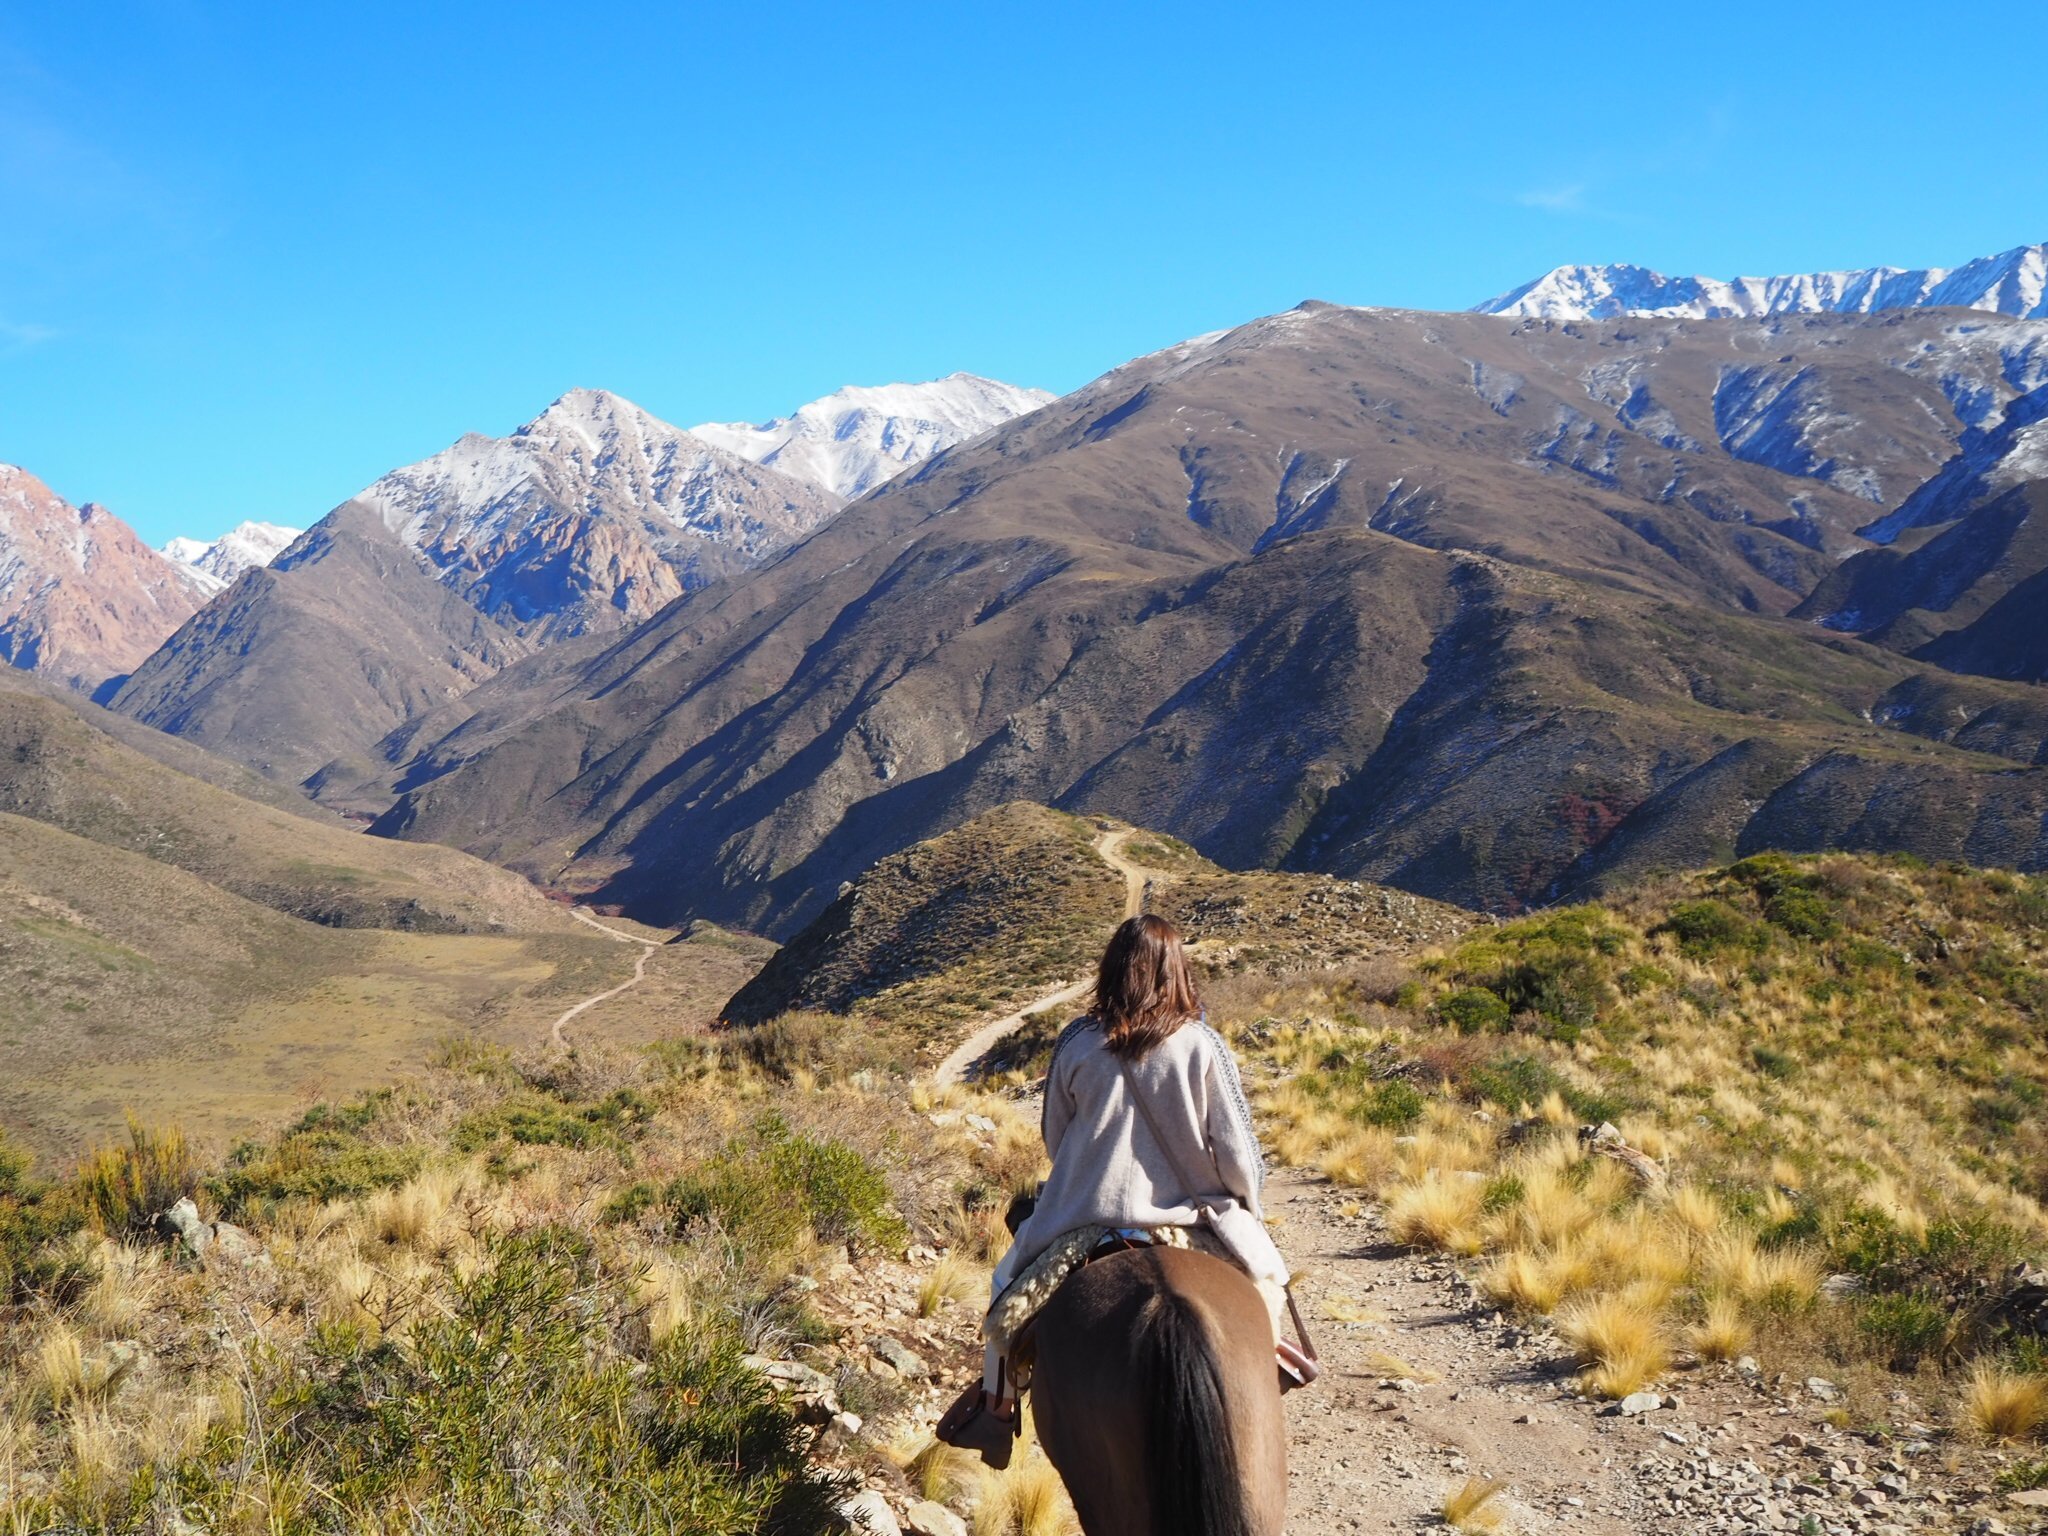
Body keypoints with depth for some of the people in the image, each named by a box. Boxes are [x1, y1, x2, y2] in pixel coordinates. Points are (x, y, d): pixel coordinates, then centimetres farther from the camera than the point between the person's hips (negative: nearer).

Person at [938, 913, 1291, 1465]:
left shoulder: (1077, 1045, -6)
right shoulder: (1202, 1047, -10)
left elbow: (1054, 1141, 5)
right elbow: (1235, 1150, -7)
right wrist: (1249, 1207, 12)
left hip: (1087, 1213, 1)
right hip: (1187, 1212, -1)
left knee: (1009, 1281, 25)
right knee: (1263, 1271, 26)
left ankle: (996, 1404, 27)